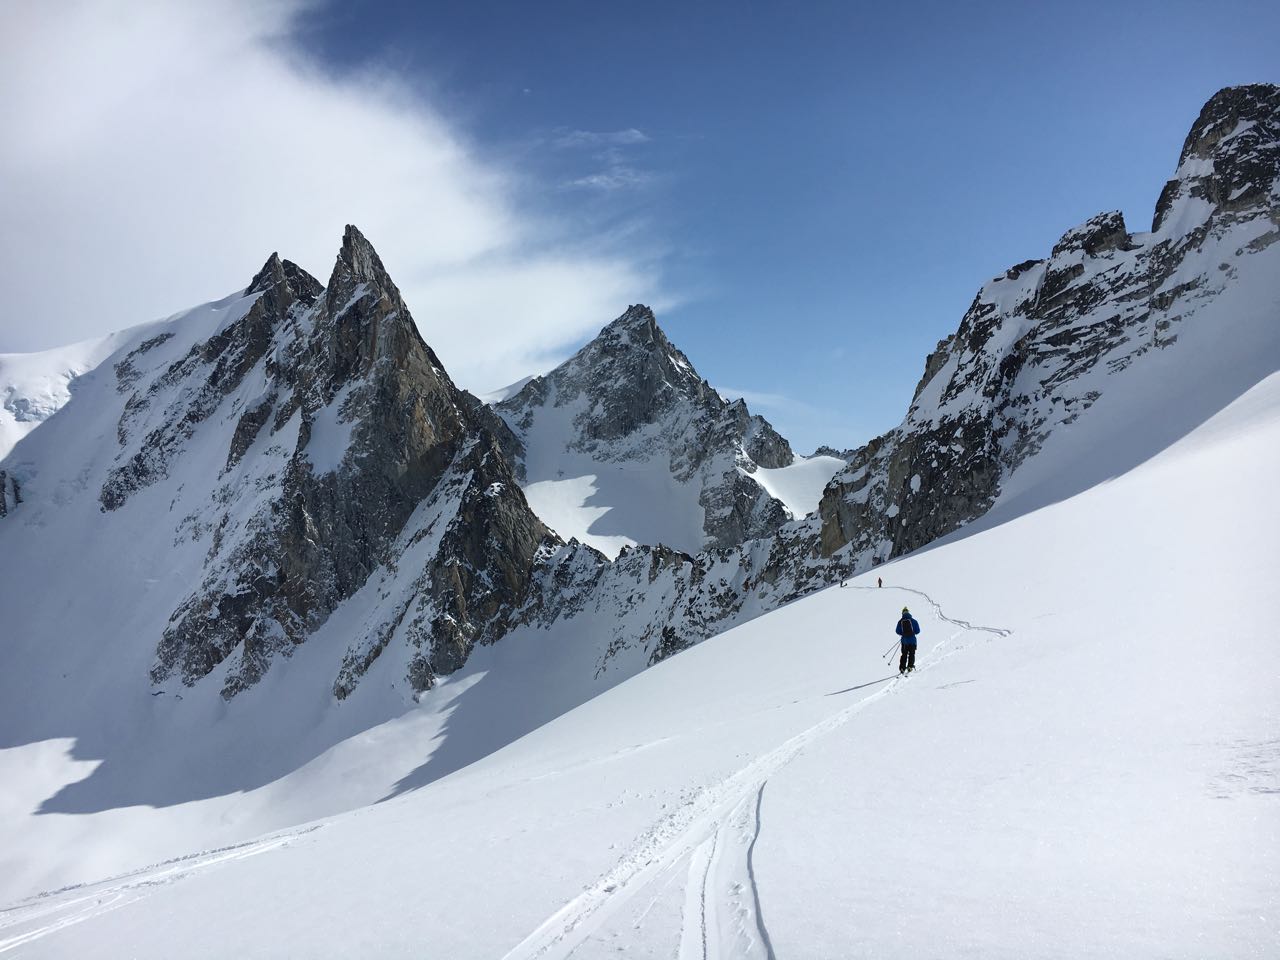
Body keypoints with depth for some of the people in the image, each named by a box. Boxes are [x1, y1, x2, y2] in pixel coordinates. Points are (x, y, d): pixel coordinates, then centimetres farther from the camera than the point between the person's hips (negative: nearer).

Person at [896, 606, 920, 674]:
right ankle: (910, 666, -2)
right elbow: (918, 631, -3)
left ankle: (902, 668, 3)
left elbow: (898, 632, 2)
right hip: (912, 640, -2)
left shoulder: (900, 622, -2)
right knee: (911, 654, 10)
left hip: (904, 640, 2)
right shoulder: (913, 621, -7)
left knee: (904, 655, 10)